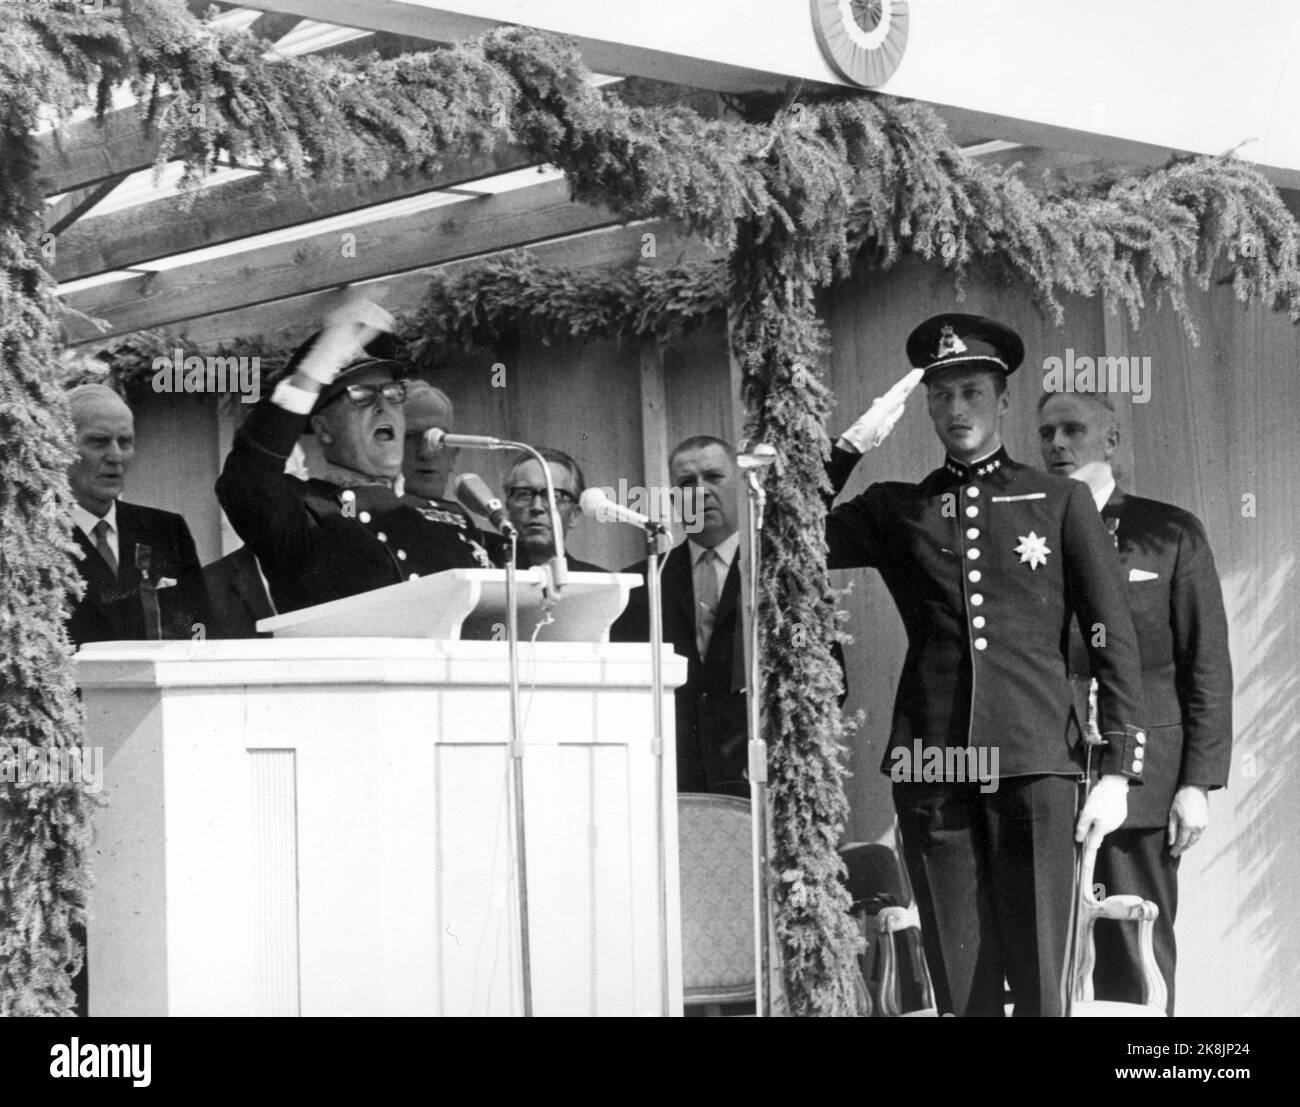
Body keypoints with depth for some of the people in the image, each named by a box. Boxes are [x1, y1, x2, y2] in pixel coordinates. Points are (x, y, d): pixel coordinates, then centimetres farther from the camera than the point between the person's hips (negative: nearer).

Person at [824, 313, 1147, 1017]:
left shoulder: (1060, 502, 10)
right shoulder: (895, 510, 14)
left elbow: (1114, 641, 8)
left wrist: (1118, 769, 1)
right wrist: (848, 450, 0)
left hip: (1035, 764, -1)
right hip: (932, 768, 1)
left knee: (1038, 983, -5)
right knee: (960, 987, 2)